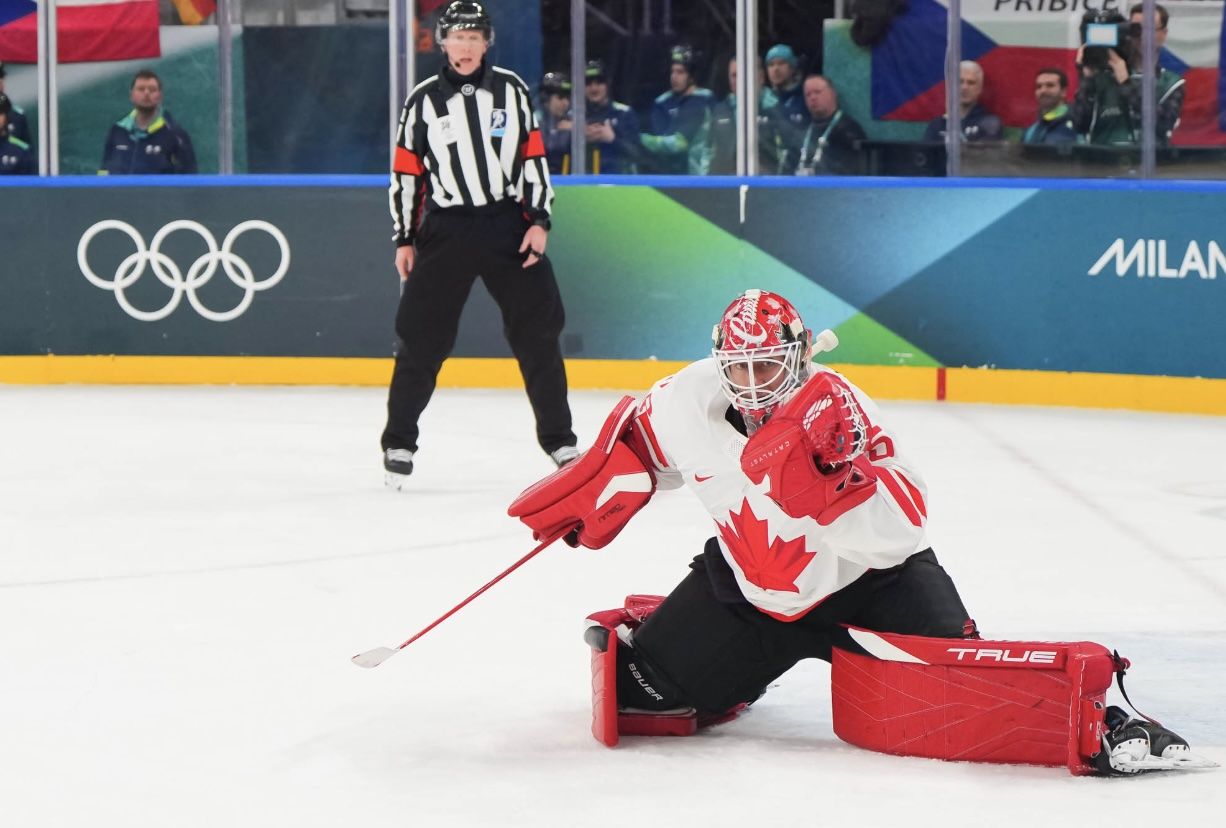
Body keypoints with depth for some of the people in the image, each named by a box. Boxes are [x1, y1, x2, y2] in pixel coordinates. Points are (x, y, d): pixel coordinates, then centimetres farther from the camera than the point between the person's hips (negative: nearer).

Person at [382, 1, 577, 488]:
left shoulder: (510, 90, 4)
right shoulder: (423, 100, 1)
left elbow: (533, 156, 5)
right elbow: (406, 173, 5)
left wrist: (539, 221, -2)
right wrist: (404, 239, 3)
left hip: (508, 226, 1)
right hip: (445, 228, -1)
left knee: (538, 332, 1)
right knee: (421, 337, -3)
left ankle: (559, 439, 10)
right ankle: (399, 442, 6)